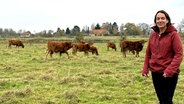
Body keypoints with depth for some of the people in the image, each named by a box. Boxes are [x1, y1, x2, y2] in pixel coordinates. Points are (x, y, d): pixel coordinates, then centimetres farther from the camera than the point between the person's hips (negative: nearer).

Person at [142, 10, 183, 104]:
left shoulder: (173, 34, -8)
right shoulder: (153, 35, 8)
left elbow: (179, 54, -13)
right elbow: (148, 53, 12)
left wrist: (170, 70, -21)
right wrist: (145, 68, 1)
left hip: (169, 74, -5)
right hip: (155, 73, 5)